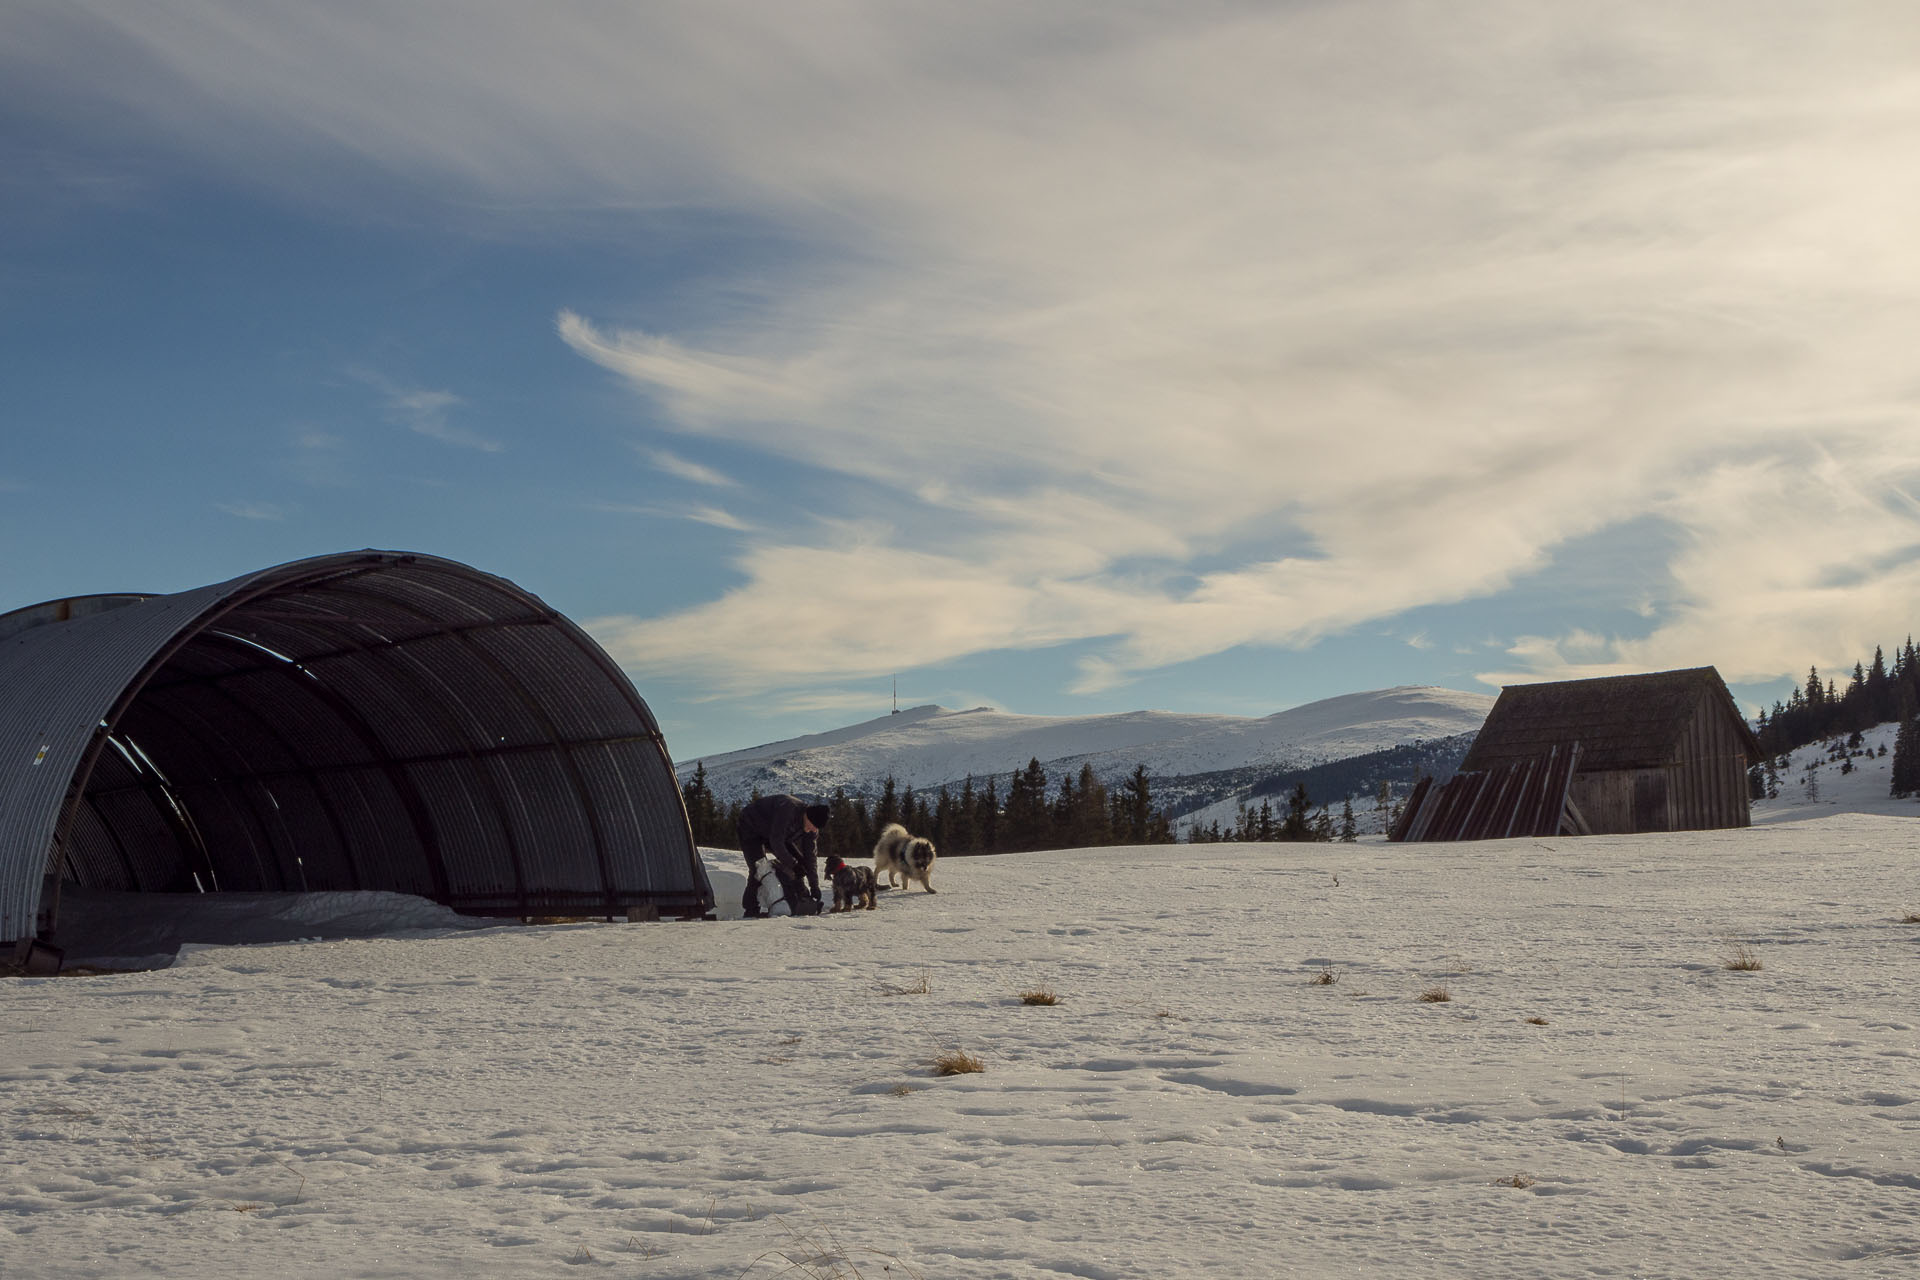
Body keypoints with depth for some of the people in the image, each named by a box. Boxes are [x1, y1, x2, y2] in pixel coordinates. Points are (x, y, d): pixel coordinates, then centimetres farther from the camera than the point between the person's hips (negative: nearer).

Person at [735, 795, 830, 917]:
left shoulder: (812, 830, -15)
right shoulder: (788, 809, -40)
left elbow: (810, 857, -10)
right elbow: (776, 842, -37)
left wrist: (815, 887, -14)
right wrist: (793, 864, -32)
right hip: (750, 828, -7)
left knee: (801, 861, -2)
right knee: (758, 869, -23)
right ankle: (751, 910, -17)